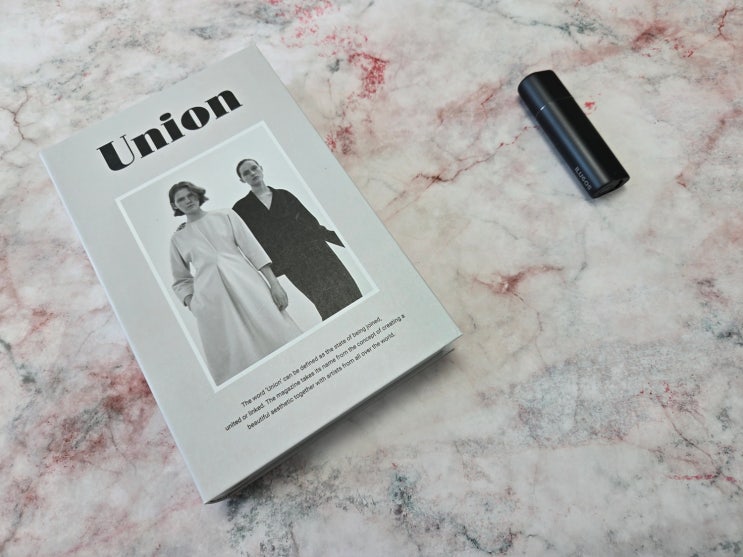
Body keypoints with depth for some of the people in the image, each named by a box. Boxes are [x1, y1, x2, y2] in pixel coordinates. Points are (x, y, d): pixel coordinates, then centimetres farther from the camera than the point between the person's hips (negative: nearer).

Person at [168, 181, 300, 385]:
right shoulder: (177, 238, 17)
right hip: (211, 298, 1)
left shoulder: (226, 216, 12)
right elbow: (181, 280, 20)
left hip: (245, 284, 0)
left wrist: (274, 283, -6)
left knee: (277, 336, -6)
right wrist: (192, 305, 1)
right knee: (236, 357, -3)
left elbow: (253, 248, 4)